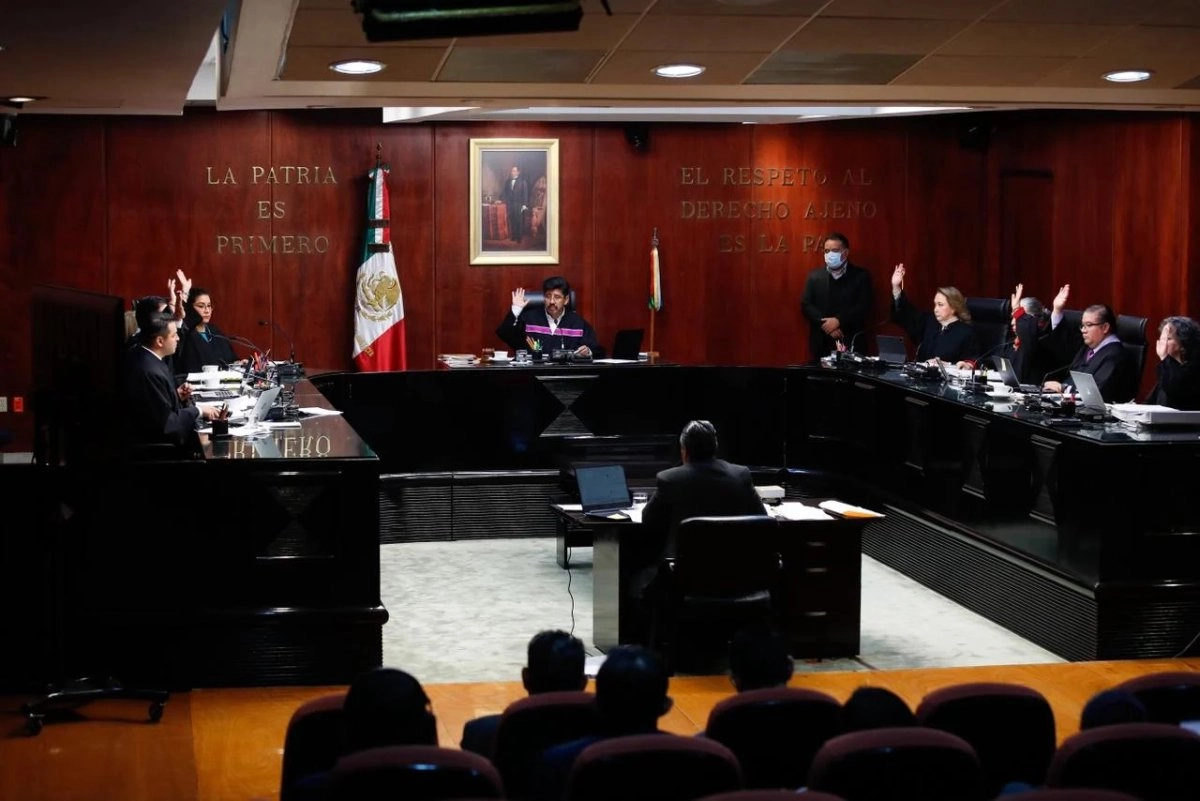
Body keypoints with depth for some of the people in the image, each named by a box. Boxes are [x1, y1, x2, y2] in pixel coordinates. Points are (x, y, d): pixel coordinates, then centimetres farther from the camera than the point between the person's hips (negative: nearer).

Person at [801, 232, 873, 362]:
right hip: (821, 344, 2)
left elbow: (863, 307, -6)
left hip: (850, 343, -2)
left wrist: (838, 321, -16)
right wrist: (825, 324, -12)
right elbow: (806, 305, 3)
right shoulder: (815, 276, 10)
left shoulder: (860, 276, 3)